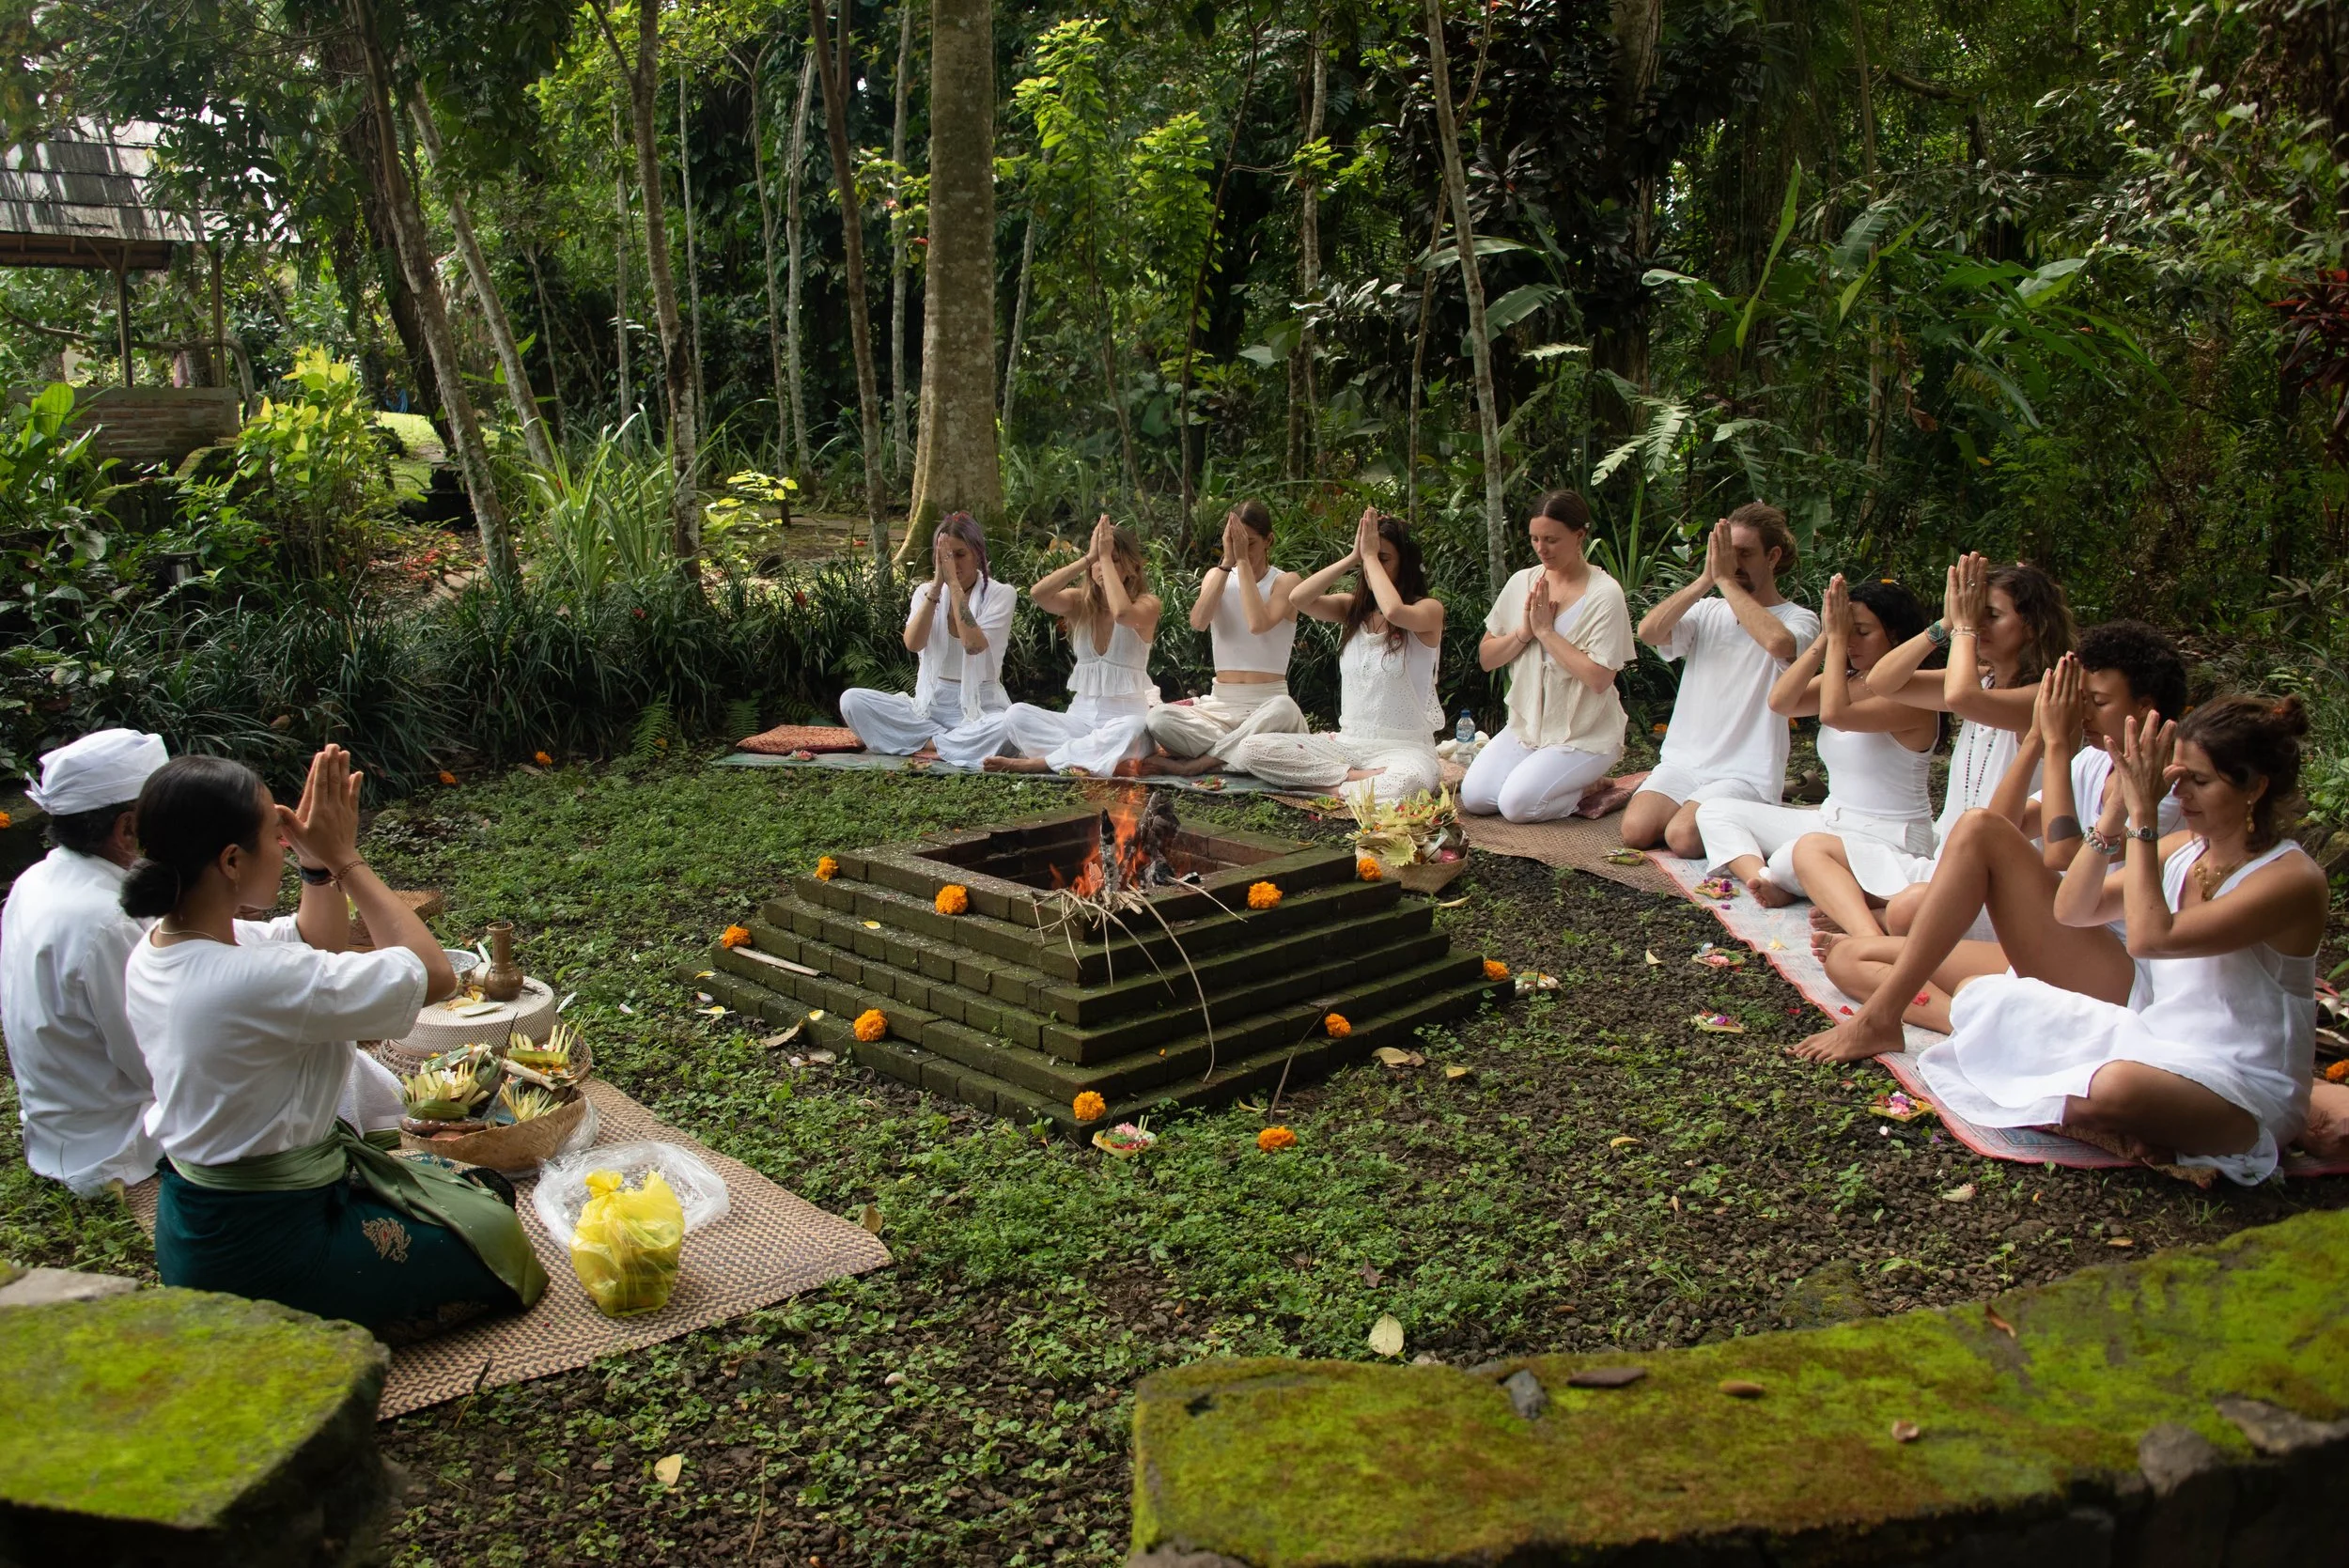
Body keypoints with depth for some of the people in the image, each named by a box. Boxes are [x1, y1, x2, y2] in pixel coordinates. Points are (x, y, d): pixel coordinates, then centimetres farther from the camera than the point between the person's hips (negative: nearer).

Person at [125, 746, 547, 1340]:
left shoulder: (155, 951, -4)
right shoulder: (255, 981, -32)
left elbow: (313, 944, 13)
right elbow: (434, 972, -22)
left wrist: (320, 862, -5)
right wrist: (344, 860, -16)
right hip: (259, 1253, -9)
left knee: (481, 1190, 21)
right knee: (490, 1227, 9)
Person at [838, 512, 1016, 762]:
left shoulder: (1000, 594, -3)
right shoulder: (926, 591, 6)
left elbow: (973, 645, -22)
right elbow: (913, 644, -14)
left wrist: (954, 584, -19)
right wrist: (937, 585, -18)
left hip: (980, 708, -3)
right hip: (928, 704, 4)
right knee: (851, 700, -18)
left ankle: (925, 743, -20)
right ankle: (945, 740, -20)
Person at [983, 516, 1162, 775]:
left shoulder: (1147, 604, -6)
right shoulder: (1079, 601, 3)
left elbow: (1122, 613, -32)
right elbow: (1038, 594, -19)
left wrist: (1106, 556, -22)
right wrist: (1088, 558, -19)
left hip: (1125, 717, -3)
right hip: (1081, 714, 4)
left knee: (1131, 729, -39)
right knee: (1017, 714, -19)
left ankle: (1038, 761, -28)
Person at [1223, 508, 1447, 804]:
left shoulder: (1428, 609, -3)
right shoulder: (1353, 607, 10)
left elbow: (1394, 611, -28)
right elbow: (1300, 599, -9)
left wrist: (1370, 556, -14)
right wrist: (1354, 557, -9)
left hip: (1402, 747, -5)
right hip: (1347, 741, 5)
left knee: (1411, 780, -43)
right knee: (1249, 751, -15)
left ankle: (1332, 785, -17)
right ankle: (1357, 777, -17)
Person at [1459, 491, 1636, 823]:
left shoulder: (1605, 593, -14)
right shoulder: (1521, 583, 3)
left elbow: (1599, 679, -23)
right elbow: (1485, 658, 5)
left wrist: (1545, 631, -19)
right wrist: (1524, 632, -13)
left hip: (1585, 736, -6)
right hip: (1527, 725, 6)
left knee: (1516, 803, -22)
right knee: (1473, 796, -11)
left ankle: (1591, 790, 4)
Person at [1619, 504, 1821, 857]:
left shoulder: (1798, 619, -2)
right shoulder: (1708, 612, 10)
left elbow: (1779, 642, -28)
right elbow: (1648, 632, -8)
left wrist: (1726, 580, -19)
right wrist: (1706, 579, -12)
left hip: (1746, 773, -4)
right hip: (1682, 761, 4)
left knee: (1683, 837, -27)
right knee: (1635, 830, -20)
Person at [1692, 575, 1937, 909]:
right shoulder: (1844, 680, 9)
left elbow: (1834, 714, -32)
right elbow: (1780, 702, -8)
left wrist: (1837, 638, -23)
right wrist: (1827, 637, -11)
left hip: (1889, 840, -9)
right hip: (1830, 822, 9)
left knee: (1792, 860, -40)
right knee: (1715, 811, 1)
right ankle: (1762, 880, -25)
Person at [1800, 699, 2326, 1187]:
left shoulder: (2292, 880, -18)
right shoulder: (2185, 848, 4)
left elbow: (2150, 937, -30)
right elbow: (2072, 911, -2)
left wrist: (2144, 817, -25)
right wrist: (2119, 808, -10)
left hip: (2236, 1091, -6)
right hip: (2141, 1025, 7)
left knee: (2117, 1088, -50)